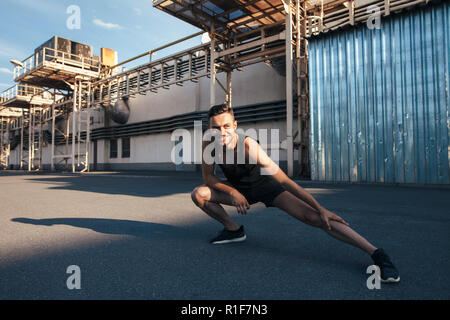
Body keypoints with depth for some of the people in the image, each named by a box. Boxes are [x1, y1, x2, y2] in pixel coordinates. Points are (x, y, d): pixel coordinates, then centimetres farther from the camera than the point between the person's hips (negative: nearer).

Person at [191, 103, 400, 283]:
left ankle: (376, 253, -20)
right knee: (198, 194, -13)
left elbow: (284, 181, -32)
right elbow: (208, 177, -6)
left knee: (313, 217, -23)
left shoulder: (249, 147, -34)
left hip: (264, 185, -5)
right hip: (238, 188, 5)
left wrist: (321, 209, -29)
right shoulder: (208, 144, -21)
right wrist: (232, 192, -23)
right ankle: (233, 230, 7)